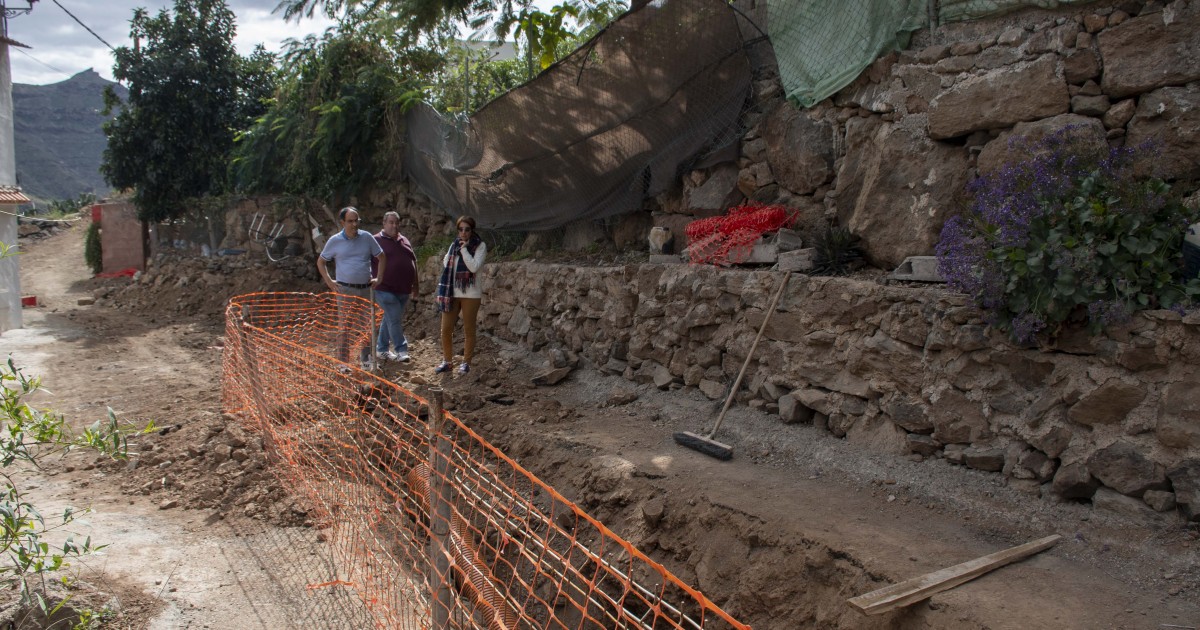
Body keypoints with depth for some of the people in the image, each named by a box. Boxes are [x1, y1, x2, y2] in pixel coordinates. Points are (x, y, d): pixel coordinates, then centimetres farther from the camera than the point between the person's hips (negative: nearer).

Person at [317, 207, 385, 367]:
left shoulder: (366, 237, 4)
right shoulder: (335, 241, 0)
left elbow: (382, 257, 14)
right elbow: (321, 262, 11)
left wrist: (379, 278, 6)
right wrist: (329, 281, 1)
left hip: (366, 288, 3)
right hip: (345, 289, -2)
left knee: (369, 325, 6)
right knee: (344, 327, -1)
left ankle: (366, 358, 19)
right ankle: (342, 362, 5)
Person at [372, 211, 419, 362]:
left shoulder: (404, 241, 15)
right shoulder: (377, 241, -5)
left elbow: (413, 262, 22)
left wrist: (416, 285, 22)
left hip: (403, 290, 7)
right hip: (385, 290, -6)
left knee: (390, 319, 14)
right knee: (395, 319, -11)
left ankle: (381, 349, 25)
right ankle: (401, 350, -5)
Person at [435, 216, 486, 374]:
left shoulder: (480, 246, -5)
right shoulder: (454, 245, 9)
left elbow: (474, 267, -18)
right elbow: (446, 265, 10)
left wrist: (464, 249, -16)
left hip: (470, 294, -4)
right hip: (451, 293, 4)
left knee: (469, 329, 4)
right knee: (446, 329, 3)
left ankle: (466, 362, 14)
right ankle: (446, 361, 15)